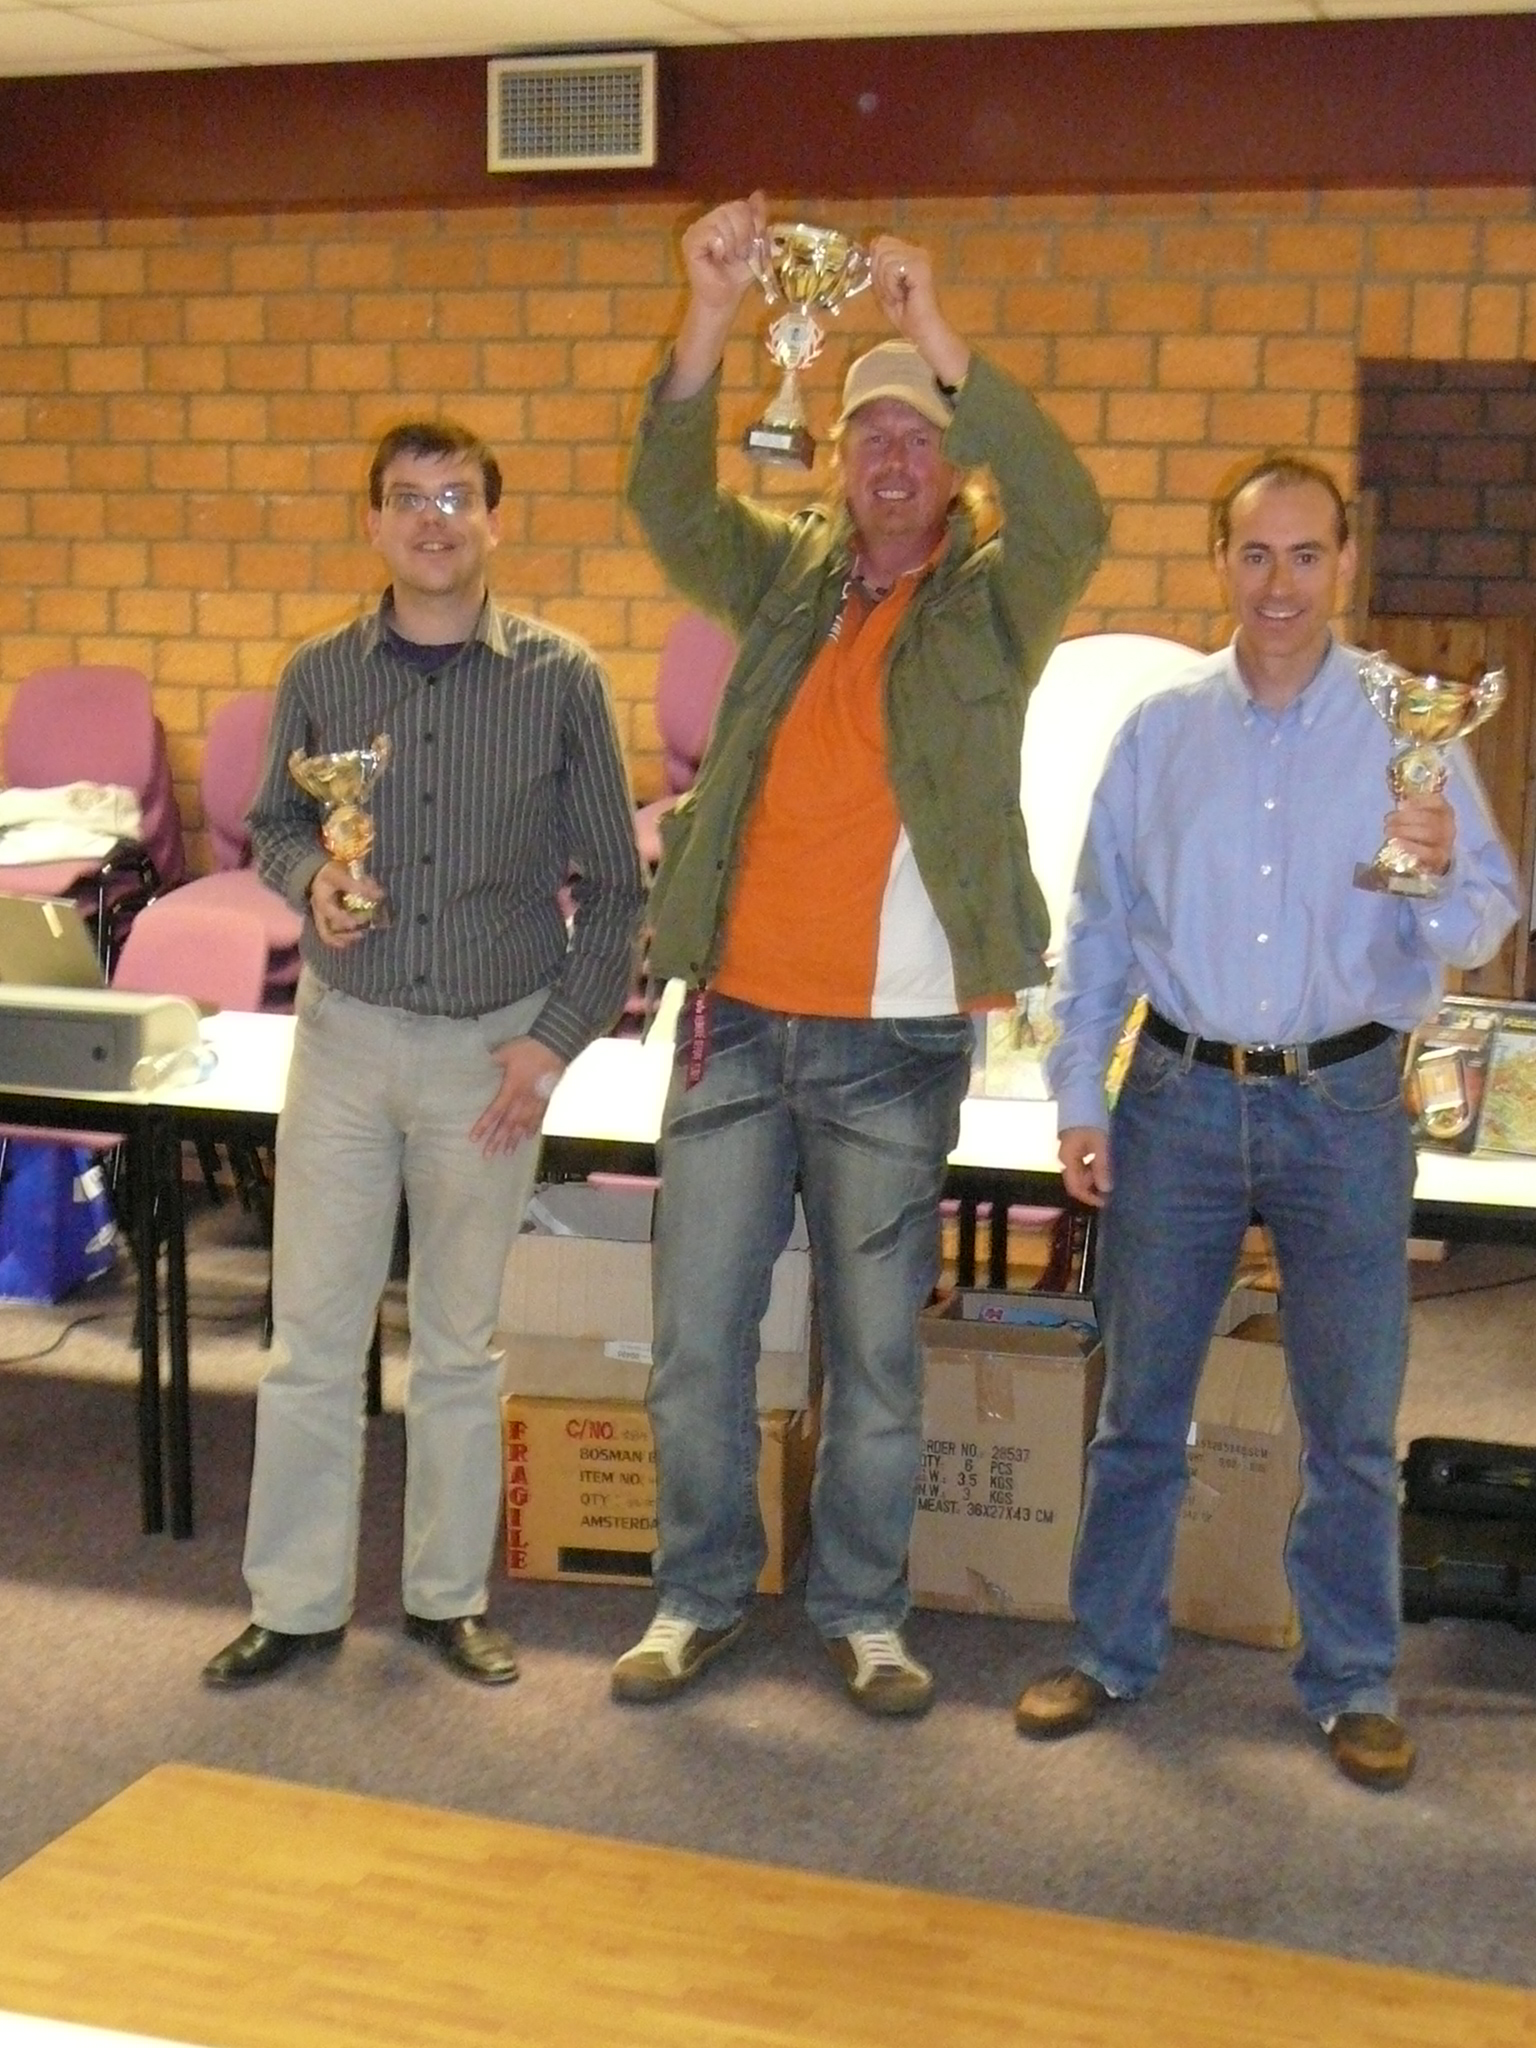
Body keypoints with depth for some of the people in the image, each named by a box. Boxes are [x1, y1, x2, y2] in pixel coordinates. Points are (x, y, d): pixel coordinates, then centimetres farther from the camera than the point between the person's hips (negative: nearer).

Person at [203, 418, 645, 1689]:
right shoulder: (321, 675, 1)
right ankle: (297, 1601, 17)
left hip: (494, 1045, -1)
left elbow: (613, 883, 0)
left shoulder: (562, 678, -3)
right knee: (312, 1333, 4)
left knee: (461, 1341, 10)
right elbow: (275, 825, 13)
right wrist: (311, 877, -11)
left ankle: (449, 1595, 24)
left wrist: (556, 1041, -6)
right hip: (346, 1031, 1)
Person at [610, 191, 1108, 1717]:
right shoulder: (787, 575, 10)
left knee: (875, 1352, 7)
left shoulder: (993, 602, 2)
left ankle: (862, 1609, 24)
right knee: (694, 1340, 8)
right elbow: (670, 507, -6)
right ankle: (700, 1594, 25)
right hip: (736, 1018, 3)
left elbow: (1071, 519, -18)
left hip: (896, 1039, -3)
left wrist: (944, 346, -26)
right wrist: (708, 325, -20)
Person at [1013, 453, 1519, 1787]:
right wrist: (1078, 1099, 3)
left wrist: (1444, 879, -26)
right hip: (1180, 1094, 2)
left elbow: (1483, 926, -3)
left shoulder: (1406, 727, 0)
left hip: (1345, 1102, -1)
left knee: (1353, 1420, 6)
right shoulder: (1161, 730, 6)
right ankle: (1110, 1653, 23)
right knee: (1140, 1402, 9)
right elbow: (1101, 926, 8)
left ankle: (1355, 1685, 21)